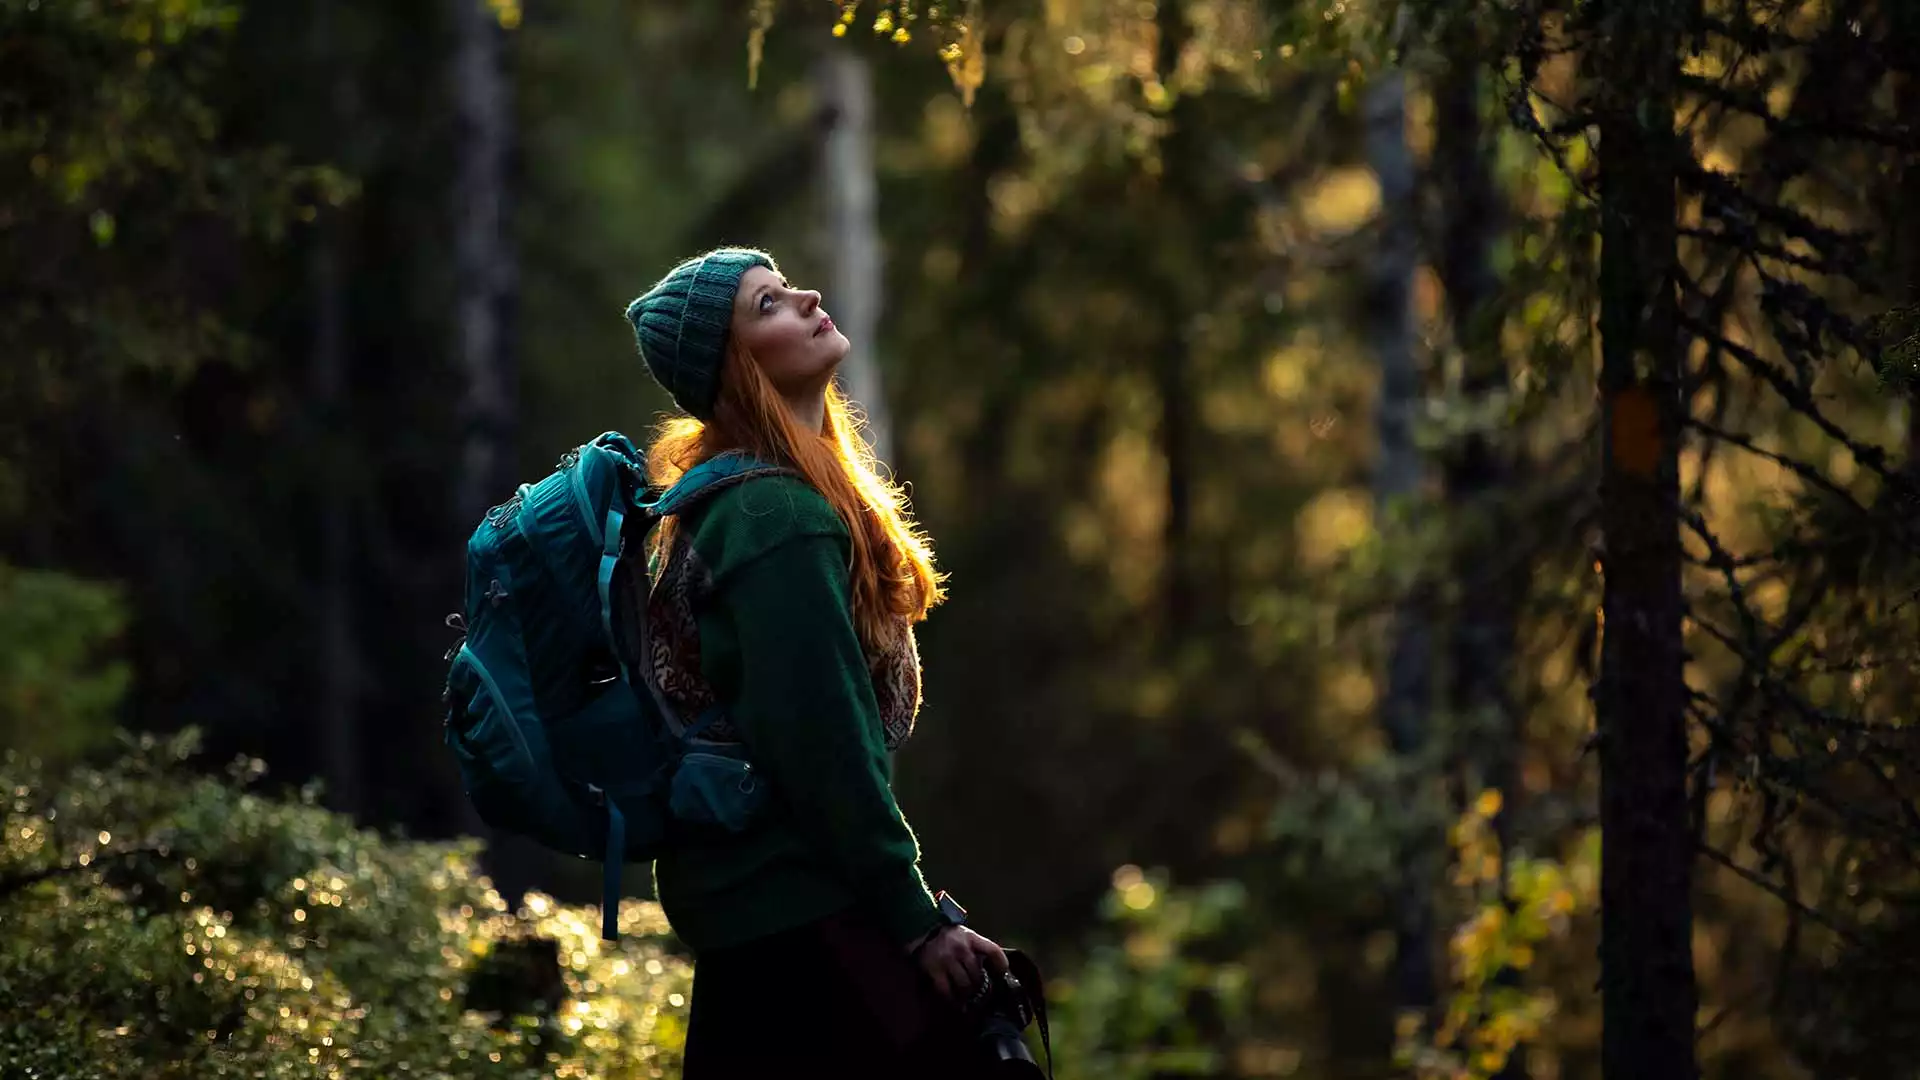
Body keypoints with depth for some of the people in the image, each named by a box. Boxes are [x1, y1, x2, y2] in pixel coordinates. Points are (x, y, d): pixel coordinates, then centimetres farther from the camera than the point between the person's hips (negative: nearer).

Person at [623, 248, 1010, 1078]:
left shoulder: (728, 501, 14)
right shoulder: (776, 516, -16)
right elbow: (818, 743, -20)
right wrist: (916, 920, -17)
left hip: (743, 906, 10)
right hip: (799, 914, -10)